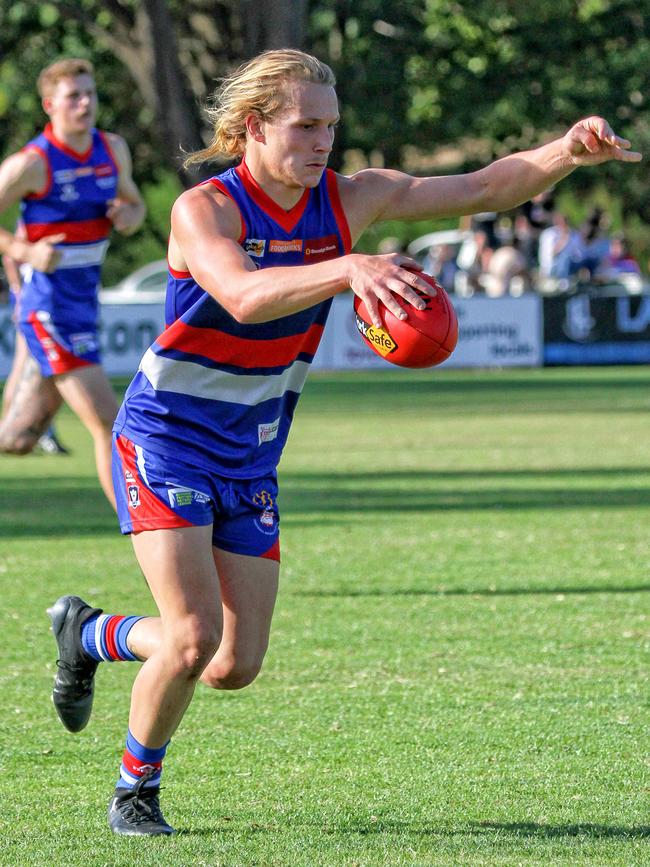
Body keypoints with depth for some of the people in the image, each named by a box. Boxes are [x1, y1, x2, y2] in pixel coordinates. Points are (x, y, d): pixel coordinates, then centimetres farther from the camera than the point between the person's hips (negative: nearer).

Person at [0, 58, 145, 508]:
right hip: (49, 309, -7)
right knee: (109, 425, -12)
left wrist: (131, 214, -1)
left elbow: (133, 201, 22)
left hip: (85, 300, 7)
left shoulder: (113, 149, 6)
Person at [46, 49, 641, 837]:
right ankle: (135, 787, 10)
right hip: (165, 439, -6)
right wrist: (349, 268, -57)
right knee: (196, 636, -17)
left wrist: (567, 152, -27)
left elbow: (483, 188, -8)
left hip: (251, 456, 6)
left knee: (236, 666, 5)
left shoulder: (349, 201, -4)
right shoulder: (203, 209, -21)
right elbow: (242, 296, -42)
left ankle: (88, 633, 33)